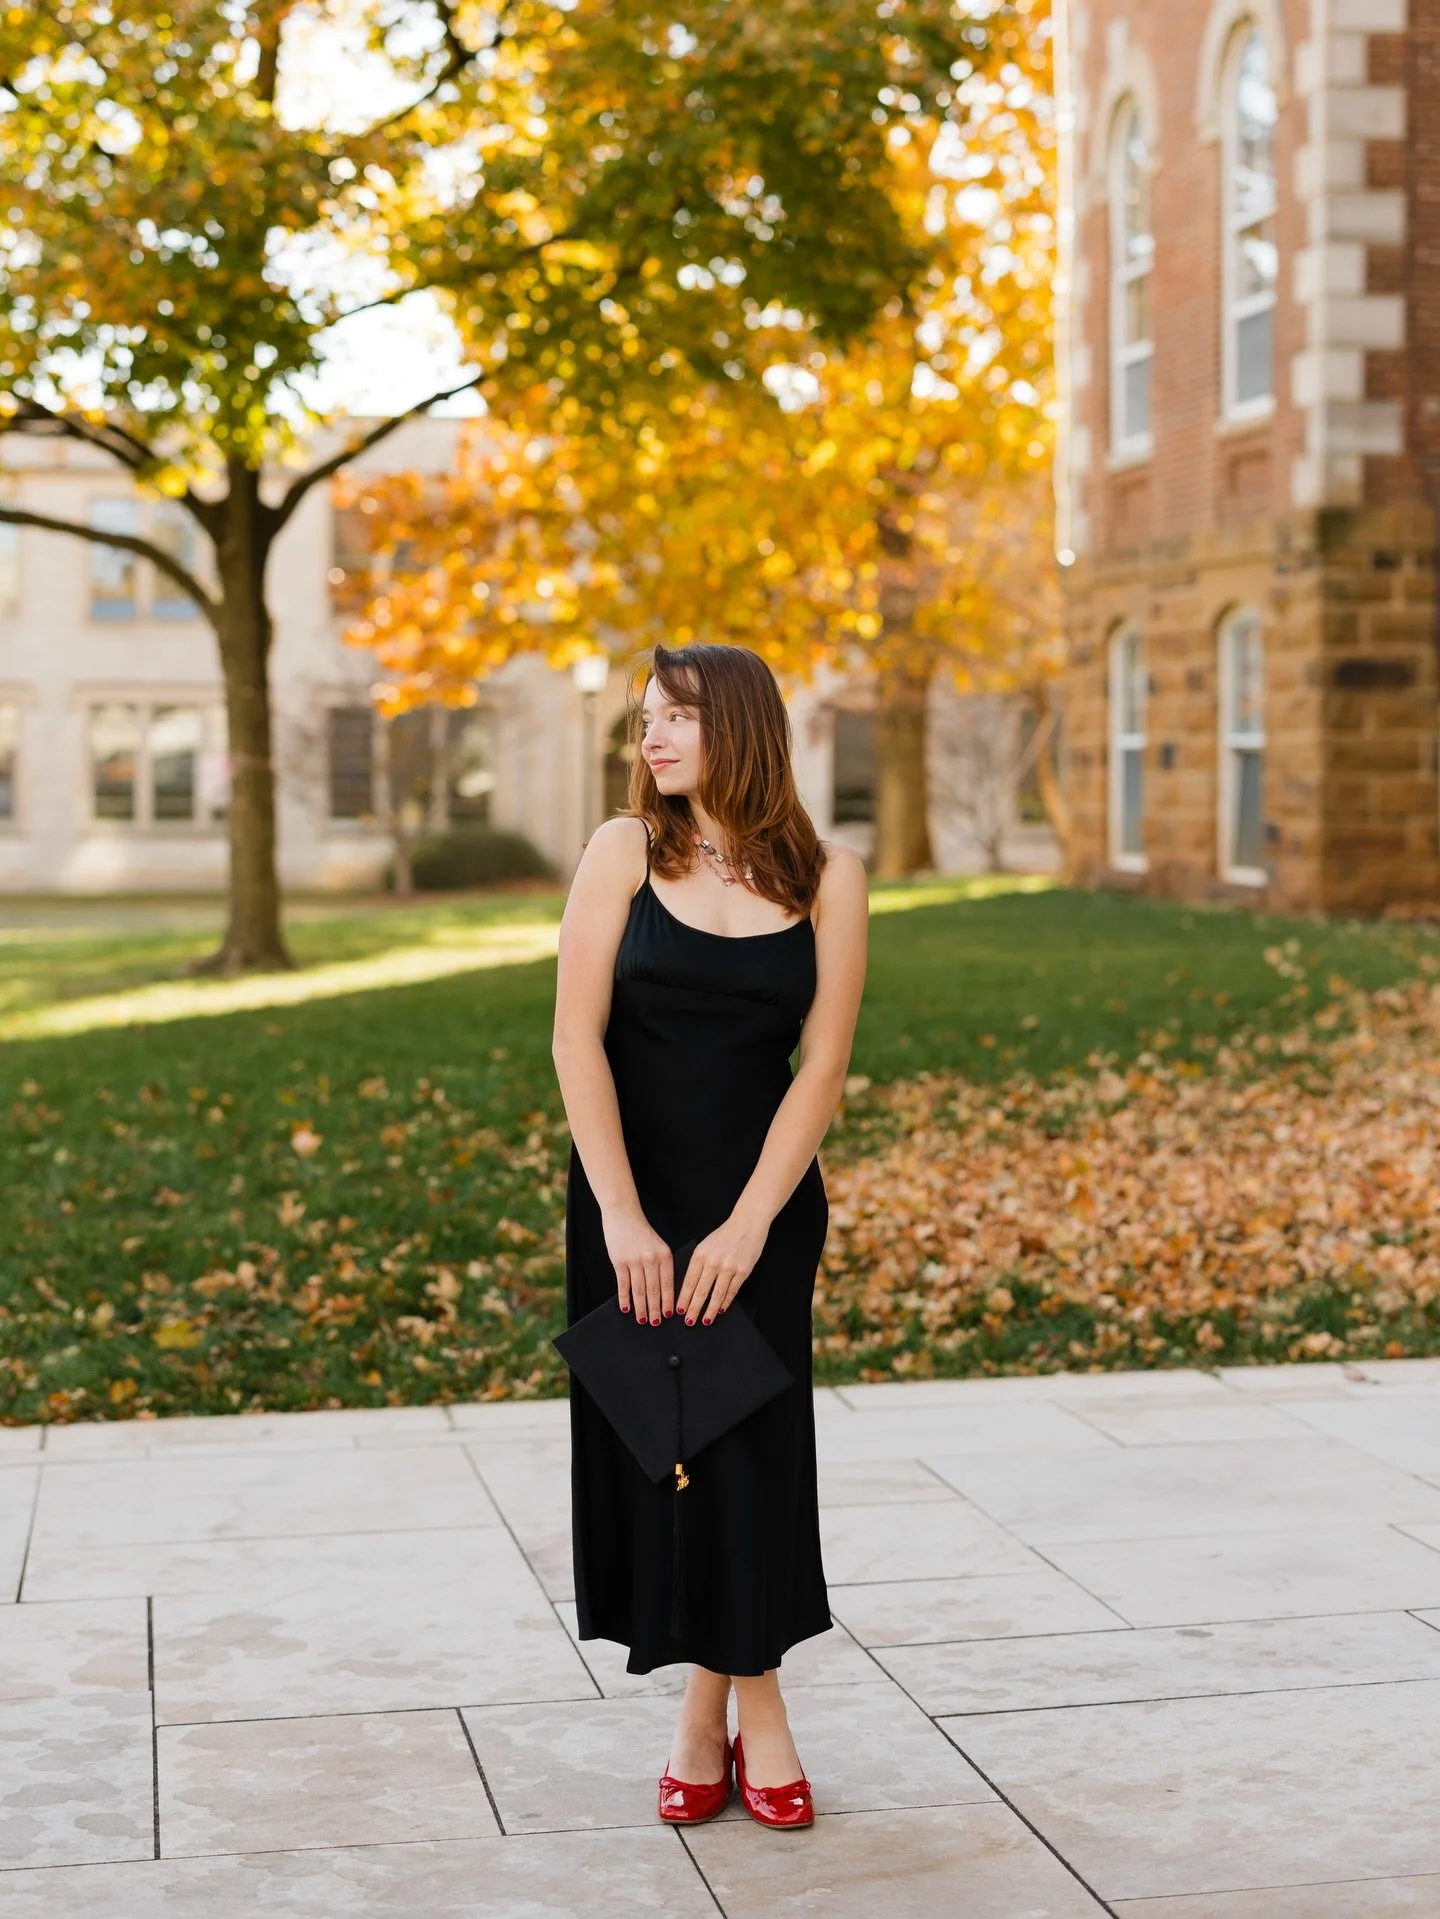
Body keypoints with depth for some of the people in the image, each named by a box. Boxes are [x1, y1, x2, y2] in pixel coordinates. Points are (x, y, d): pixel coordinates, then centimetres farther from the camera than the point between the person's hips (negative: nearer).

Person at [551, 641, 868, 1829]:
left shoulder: (826, 880, -3)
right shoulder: (626, 853, -3)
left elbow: (822, 1064, -5)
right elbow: (578, 1035, -7)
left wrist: (749, 1226, -13)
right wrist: (621, 1216, -14)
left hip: (763, 1197, -1)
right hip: (630, 1200, 1)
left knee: (751, 1443, 1)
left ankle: (750, 1700, 16)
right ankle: (705, 1699, 17)